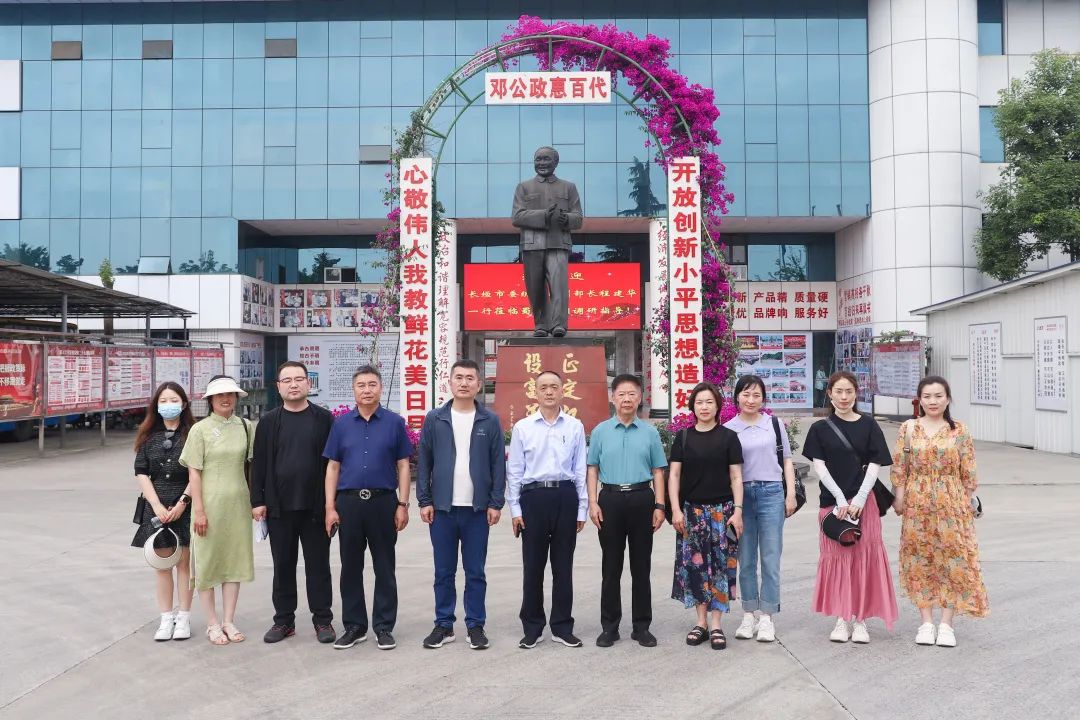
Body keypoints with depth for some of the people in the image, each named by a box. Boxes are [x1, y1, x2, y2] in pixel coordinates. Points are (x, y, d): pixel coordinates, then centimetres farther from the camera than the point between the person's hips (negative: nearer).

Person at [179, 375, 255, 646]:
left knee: (235, 560, 9)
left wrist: (255, 501, 5)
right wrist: (198, 510, -11)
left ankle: (228, 621, 21)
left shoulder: (244, 427, 3)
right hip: (210, 503, -3)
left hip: (238, 504, 3)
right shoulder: (200, 429, -5)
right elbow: (194, 472, -6)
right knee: (207, 561, 5)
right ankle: (212, 624, 17)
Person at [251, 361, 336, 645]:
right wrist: (258, 501, -1)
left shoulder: (324, 419, 1)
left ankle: (323, 620, 17)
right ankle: (284, 620, 22)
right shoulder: (268, 422, 5)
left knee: (318, 565, 7)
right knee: (283, 566, 11)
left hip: (315, 506, -1)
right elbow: (259, 464, 4)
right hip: (279, 507, 2)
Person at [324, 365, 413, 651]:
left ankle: (384, 627, 16)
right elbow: (333, 467, 7)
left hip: (383, 501, -1)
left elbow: (403, 466, 3)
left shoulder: (394, 422, 2)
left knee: (384, 567, 5)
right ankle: (354, 626, 21)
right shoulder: (341, 424, 7)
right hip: (348, 502, 2)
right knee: (350, 567, 9)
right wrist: (330, 507, -1)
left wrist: (403, 505, -4)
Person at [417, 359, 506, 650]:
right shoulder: (434, 419, 2)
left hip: (478, 508, -1)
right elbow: (424, 462, 4)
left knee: (475, 572, 8)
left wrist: (496, 503, -3)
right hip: (442, 507, 1)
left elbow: (498, 464, 2)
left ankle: (475, 625, 18)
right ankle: (444, 624, 20)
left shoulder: (490, 421, 1)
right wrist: (424, 501, -2)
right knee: (443, 571, 9)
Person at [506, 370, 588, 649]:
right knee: (533, 565, 7)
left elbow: (581, 469, 5)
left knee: (563, 565, 9)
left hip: (565, 496, 1)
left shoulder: (575, 427, 4)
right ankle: (532, 627, 20)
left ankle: (562, 626, 21)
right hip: (533, 497, 0)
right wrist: (515, 509, 0)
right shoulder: (522, 427, 3)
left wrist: (582, 508, 4)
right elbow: (514, 471, 4)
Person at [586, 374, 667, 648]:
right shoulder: (600, 431, 5)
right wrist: (593, 503, -3)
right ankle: (609, 626, 15)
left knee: (641, 566, 7)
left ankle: (642, 626, 17)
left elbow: (658, 472, 7)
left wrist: (660, 506, 0)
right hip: (610, 499, 0)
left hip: (641, 499, 0)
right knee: (611, 566, 6)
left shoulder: (650, 433, 6)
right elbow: (593, 470, 6)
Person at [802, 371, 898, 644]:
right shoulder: (820, 428, 3)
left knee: (865, 557, 0)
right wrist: (840, 499, -11)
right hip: (831, 500, 0)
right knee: (835, 557, 3)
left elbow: (874, 464, -1)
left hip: (863, 500, 0)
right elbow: (819, 466, -2)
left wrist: (859, 498, -11)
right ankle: (841, 619, 14)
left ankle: (860, 620, 11)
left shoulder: (868, 425, 3)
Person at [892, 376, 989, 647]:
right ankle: (926, 622, 16)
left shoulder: (959, 430, 1)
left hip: (952, 503, -1)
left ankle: (946, 624, 10)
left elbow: (968, 472, 2)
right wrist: (899, 497, -1)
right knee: (920, 560, 5)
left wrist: (967, 501, 0)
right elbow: (899, 467, 3)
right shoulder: (908, 428, 2)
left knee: (953, 559, -1)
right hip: (917, 503, 1)